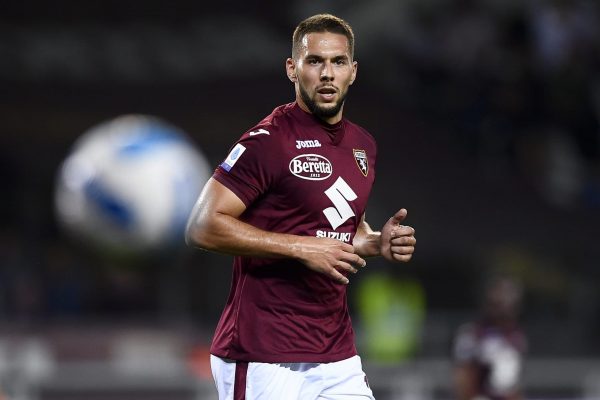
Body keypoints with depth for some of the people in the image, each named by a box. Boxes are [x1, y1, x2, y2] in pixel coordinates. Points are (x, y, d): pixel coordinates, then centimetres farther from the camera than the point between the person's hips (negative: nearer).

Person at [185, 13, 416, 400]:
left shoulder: (363, 145, 14)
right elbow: (203, 227, -16)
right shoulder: (267, 141, -11)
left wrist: (378, 243, 7)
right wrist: (302, 248, -19)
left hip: (339, 358, 7)